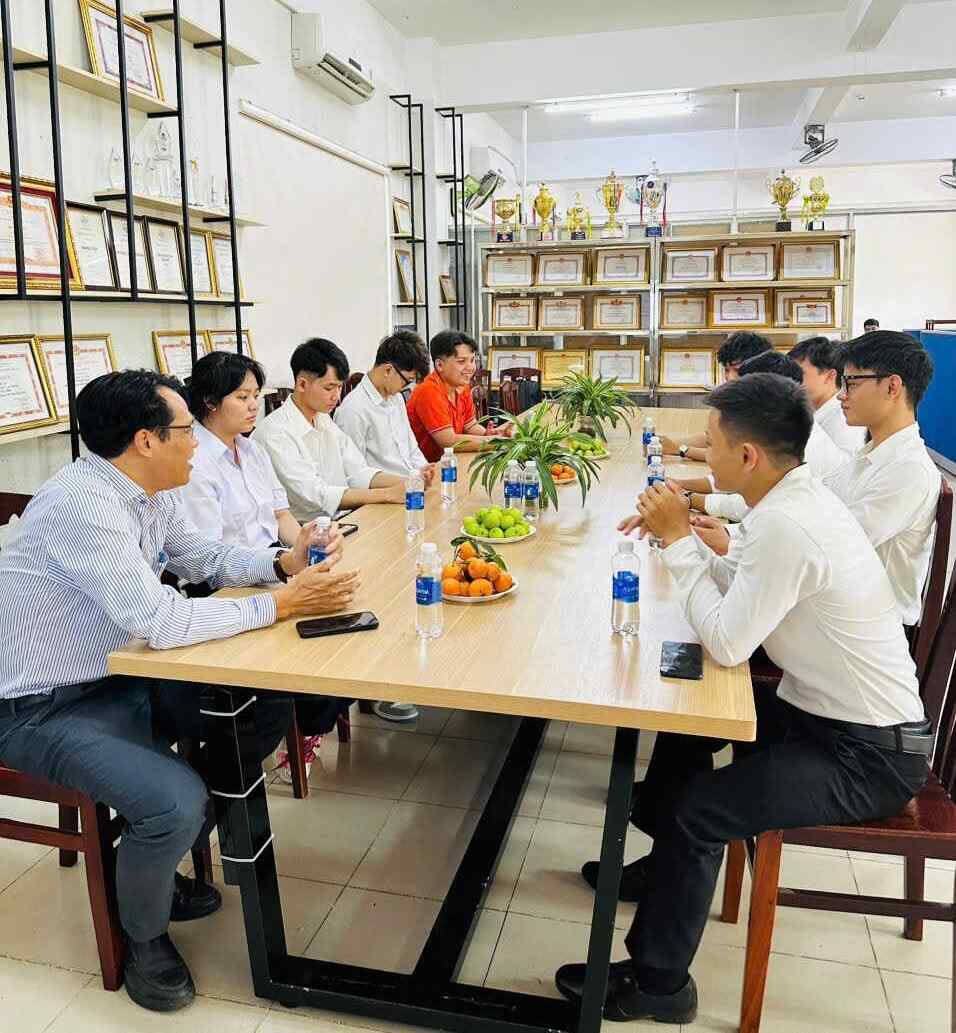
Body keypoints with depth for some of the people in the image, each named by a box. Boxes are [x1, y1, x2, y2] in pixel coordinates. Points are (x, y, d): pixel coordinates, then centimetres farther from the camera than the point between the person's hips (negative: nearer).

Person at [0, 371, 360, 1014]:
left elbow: (208, 558, 14)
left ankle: (156, 865, 23)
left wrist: (282, 563, -5)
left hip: (118, 679, 9)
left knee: (267, 712, 5)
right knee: (177, 801, -28)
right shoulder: (83, 502, -28)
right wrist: (283, 604, -25)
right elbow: (161, 622, -32)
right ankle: (144, 939, 7)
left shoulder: (152, 494, 0)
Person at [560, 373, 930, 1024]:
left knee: (697, 808, -16)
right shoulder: (797, 498, 1)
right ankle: (666, 865, 37)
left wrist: (678, 540, -20)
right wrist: (676, 534, -1)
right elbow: (739, 585, 11)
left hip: (870, 755, -10)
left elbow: (726, 642, -27)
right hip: (827, 710, 10)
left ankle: (657, 983, 7)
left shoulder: (785, 525, -30)